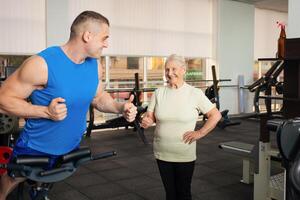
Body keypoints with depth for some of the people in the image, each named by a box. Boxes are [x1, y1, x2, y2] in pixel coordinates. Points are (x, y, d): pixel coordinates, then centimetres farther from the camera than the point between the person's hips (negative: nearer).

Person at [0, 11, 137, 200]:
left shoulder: (95, 66, -8)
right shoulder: (42, 64, -28)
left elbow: (99, 97, 8)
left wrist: (121, 107, -12)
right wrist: (45, 111, -34)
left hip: (71, 147, 5)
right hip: (36, 148, -4)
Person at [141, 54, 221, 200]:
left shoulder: (195, 93, -7)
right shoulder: (159, 93, 2)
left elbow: (216, 115, -3)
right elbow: (149, 116, 3)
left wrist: (199, 133, -8)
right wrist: (146, 121, -19)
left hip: (185, 154, -2)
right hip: (162, 153, 3)